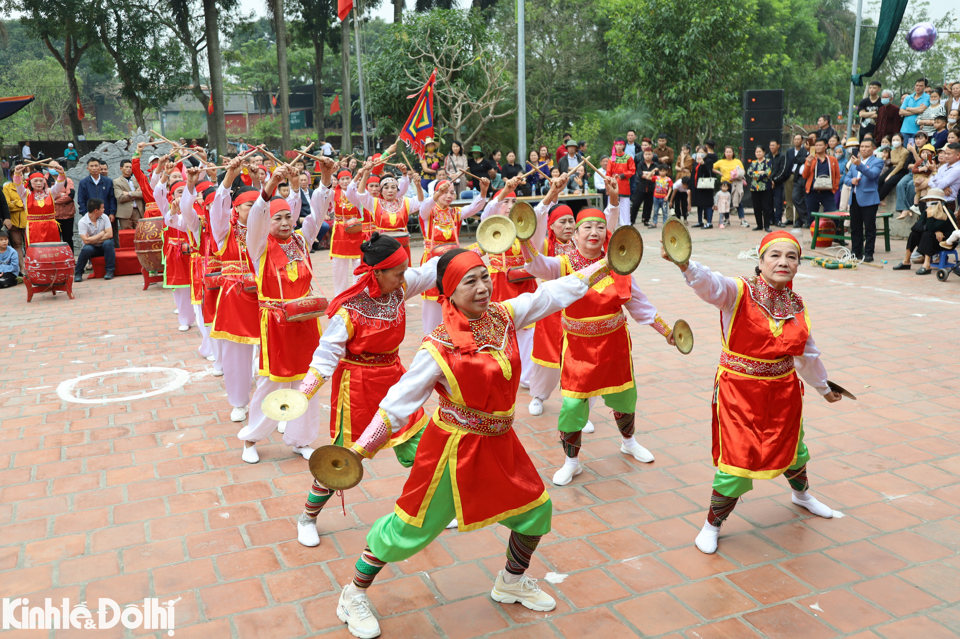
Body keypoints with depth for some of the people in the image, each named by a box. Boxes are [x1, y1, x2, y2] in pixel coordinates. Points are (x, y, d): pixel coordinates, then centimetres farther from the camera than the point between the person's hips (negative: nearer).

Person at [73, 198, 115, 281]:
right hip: (92, 248, -2)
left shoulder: (104, 217, -5)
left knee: (107, 243, -31)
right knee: (86, 249, -35)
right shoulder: (82, 222, -14)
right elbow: (86, 241, -24)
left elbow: (109, 234, -14)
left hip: (104, 247, 2)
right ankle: (78, 273, -13)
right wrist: (102, 234, -15)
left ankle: (110, 271, -22)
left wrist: (92, 240, -18)